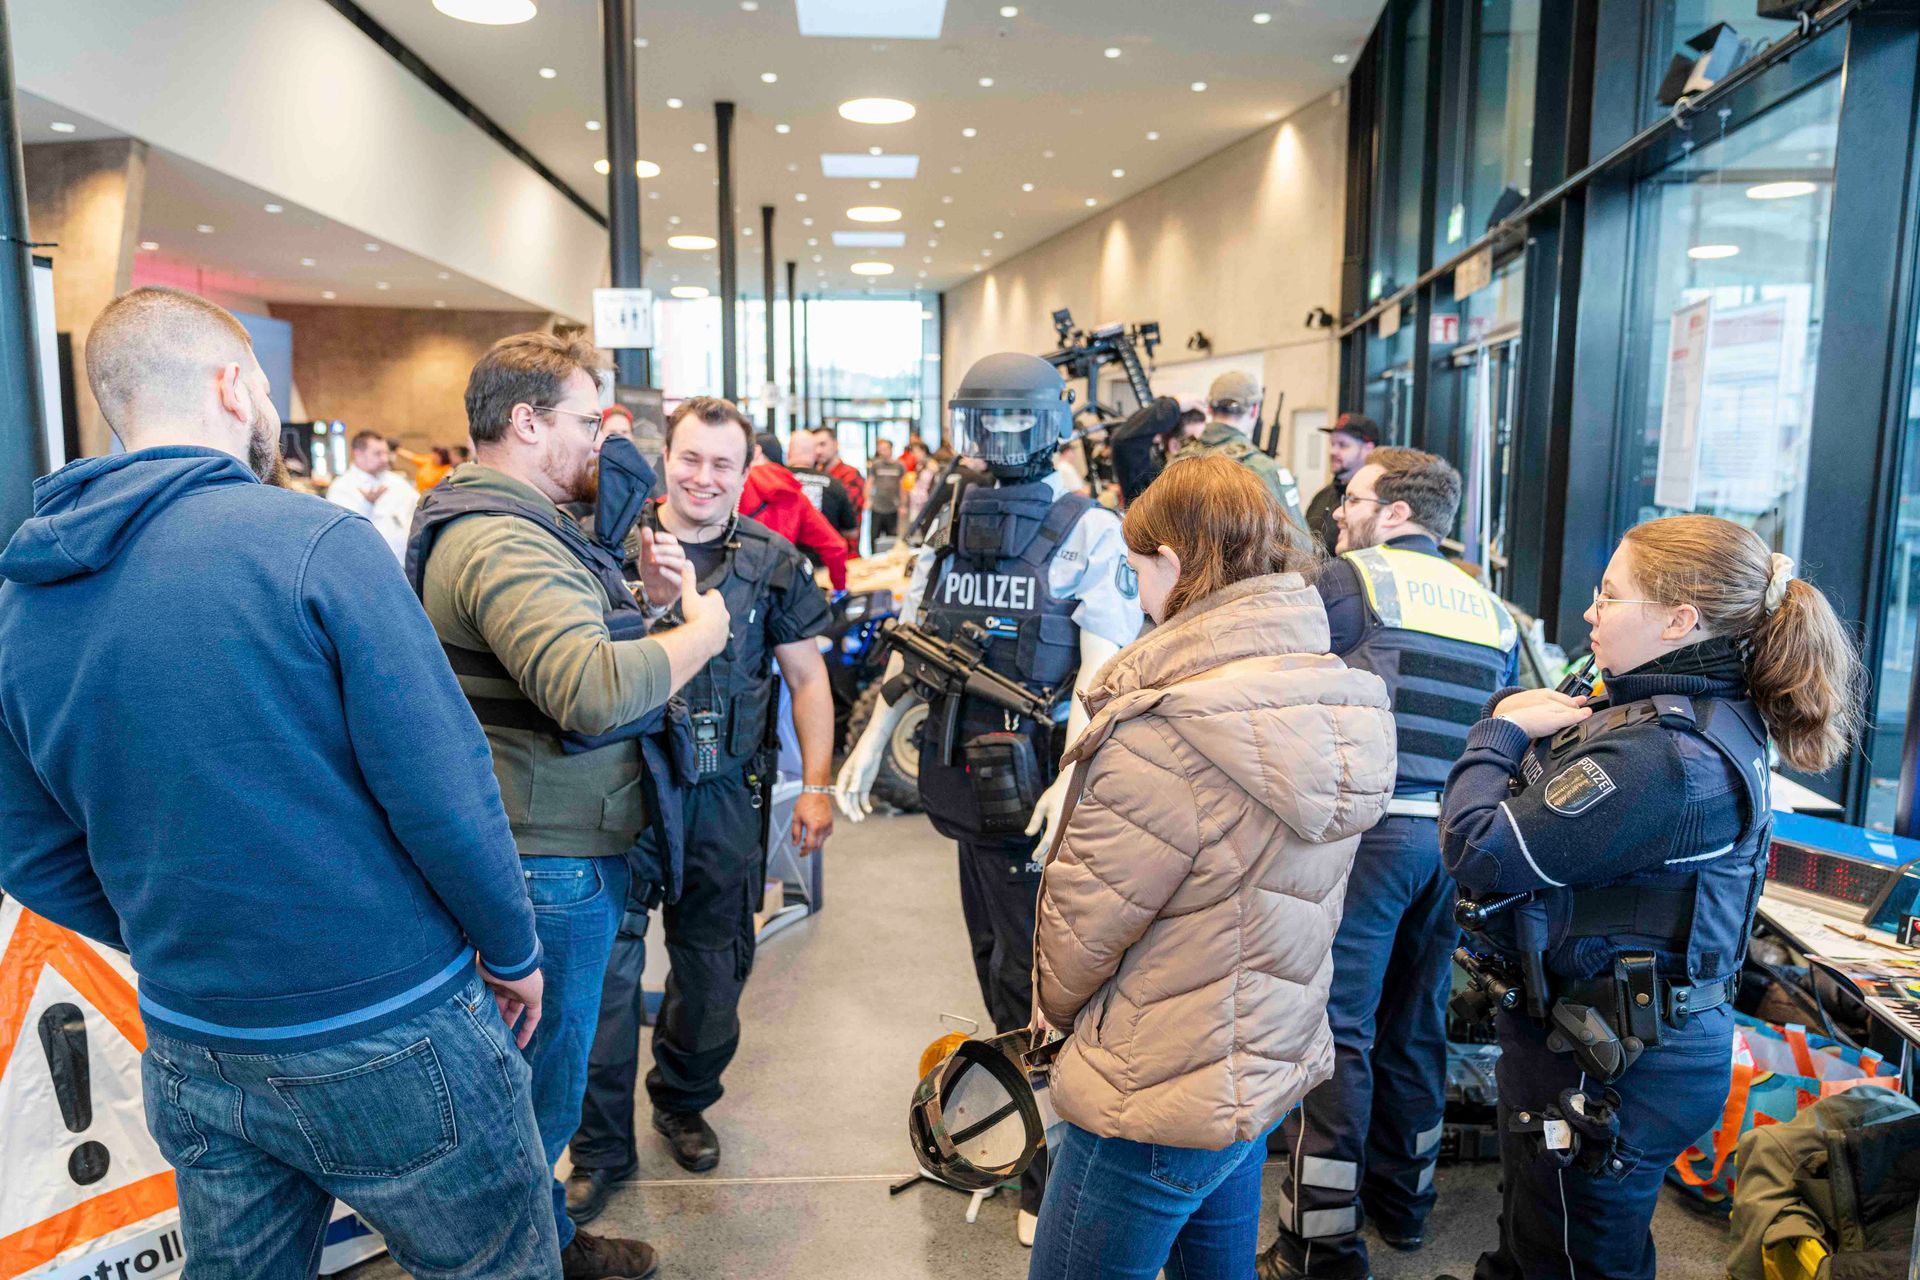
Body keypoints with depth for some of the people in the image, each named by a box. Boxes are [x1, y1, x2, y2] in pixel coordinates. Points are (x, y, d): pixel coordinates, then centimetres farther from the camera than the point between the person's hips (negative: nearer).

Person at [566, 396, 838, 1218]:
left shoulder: (771, 562, 1)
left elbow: (806, 675, 4)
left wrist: (817, 784, -1)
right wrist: (652, 598, -27)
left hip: (724, 795, 2)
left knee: (713, 965, 15)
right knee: (608, 963, 3)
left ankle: (684, 1103, 40)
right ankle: (601, 1146, 22)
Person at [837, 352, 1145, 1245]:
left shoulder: (1088, 533, -8)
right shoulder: (950, 524, 10)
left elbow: (1106, 670, -15)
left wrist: (1075, 779, -28)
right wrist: (870, 745, 7)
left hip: (1039, 785, -6)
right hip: (968, 772, 6)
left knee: (1033, 975, 1)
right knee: (996, 955, 18)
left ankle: (1051, 1176, 16)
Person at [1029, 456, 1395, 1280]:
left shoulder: (1166, 731, -29)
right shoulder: (1332, 697, -3)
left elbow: (1083, 916, -18)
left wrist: (1059, 1002, 3)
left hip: (1159, 1099, -8)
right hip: (1274, 1069, 8)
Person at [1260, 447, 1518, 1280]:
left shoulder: (1350, 579, -4)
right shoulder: (1489, 608, 15)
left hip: (1366, 827, -7)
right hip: (1454, 836, 7)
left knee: (1335, 1027, -1)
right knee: (1415, 1021, 19)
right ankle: (1403, 1196, 35)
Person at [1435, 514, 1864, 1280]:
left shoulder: (1667, 753, -29)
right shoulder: (1710, 719, 5)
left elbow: (1481, 851, -28)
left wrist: (1502, 732, -13)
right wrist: (1520, 729, -6)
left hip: (1608, 1071, -9)